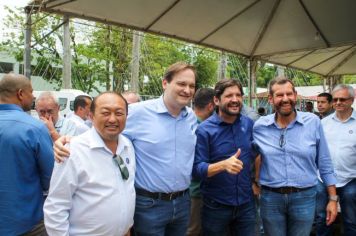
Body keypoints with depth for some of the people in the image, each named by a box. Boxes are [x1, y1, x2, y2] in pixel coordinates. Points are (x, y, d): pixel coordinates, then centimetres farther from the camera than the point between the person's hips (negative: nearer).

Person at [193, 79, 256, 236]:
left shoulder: (249, 124, 0)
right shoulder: (204, 130, -15)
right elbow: (196, 168, -19)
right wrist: (223, 165, -34)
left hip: (246, 203, 4)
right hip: (216, 206, -3)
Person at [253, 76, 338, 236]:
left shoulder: (313, 122, -5)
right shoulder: (259, 126, -5)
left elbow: (325, 164, 2)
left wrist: (333, 198, 4)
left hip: (304, 197, 0)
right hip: (270, 197, 0)